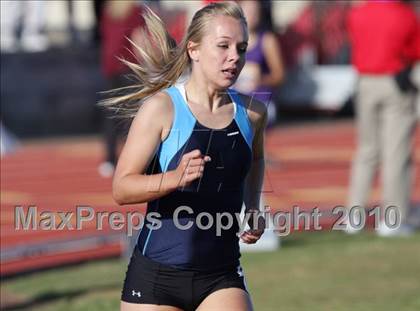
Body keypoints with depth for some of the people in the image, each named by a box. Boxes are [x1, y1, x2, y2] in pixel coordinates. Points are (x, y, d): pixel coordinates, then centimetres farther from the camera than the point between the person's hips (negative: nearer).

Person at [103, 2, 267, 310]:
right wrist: (175, 178, -31)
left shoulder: (252, 113, 4)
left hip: (221, 278, 3)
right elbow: (121, 188, -15)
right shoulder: (161, 107, -9)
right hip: (156, 274, -3)